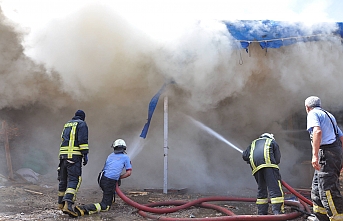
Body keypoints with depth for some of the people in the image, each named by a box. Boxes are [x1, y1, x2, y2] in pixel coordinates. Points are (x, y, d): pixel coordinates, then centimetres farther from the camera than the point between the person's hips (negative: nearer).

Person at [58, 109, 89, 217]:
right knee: (74, 180, -12)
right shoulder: (82, 124, 1)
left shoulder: (67, 124, 23)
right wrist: (85, 154, -10)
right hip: (74, 155, -7)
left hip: (63, 154, 7)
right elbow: (83, 140, -10)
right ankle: (67, 204, -26)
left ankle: (61, 203, 25)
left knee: (63, 179, 16)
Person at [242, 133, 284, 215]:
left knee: (261, 188, 14)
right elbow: (277, 159, 19)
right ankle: (277, 211, -16)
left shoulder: (253, 143, 38)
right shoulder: (273, 142, 30)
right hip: (267, 161, -4)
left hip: (255, 166, 4)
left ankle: (262, 213, 14)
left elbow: (245, 156, 23)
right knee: (274, 186, -6)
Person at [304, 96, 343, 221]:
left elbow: (317, 131, -21)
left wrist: (315, 154, -26)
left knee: (328, 190, -12)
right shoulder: (329, 115, 26)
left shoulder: (313, 113, -1)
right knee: (317, 191, 15)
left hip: (326, 154, -9)